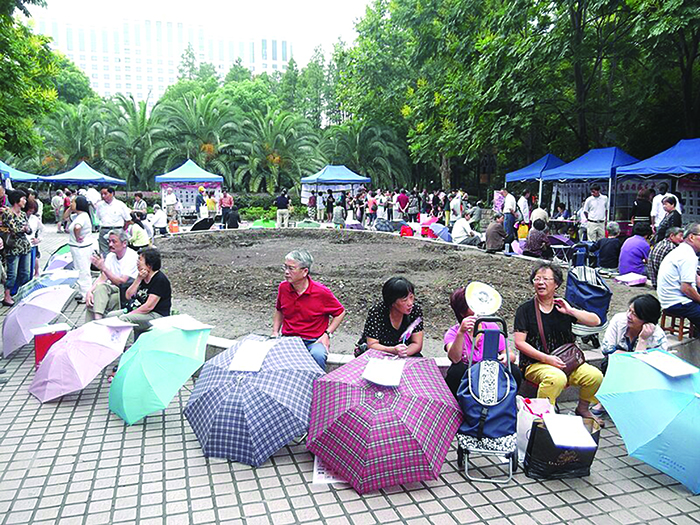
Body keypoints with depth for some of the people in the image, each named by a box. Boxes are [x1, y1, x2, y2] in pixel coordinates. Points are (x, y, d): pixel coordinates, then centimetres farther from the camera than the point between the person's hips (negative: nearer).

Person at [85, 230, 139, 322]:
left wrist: (103, 267, -27)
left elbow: (122, 282, -22)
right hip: (113, 290, 7)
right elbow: (102, 278, 2)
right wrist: (89, 291, -16)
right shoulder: (110, 256, 8)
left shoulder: (132, 257, -14)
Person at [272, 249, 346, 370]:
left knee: (317, 355, -36)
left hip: (313, 341, -3)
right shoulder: (283, 287, 2)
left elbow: (340, 313, 3)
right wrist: (275, 332, 9)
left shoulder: (321, 292, -10)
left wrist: (327, 334, -7)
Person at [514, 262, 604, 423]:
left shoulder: (562, 307, 9)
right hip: (535, 363, -4)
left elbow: (595, 321, 4)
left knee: (595, 376, -15)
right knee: (557, 378, -34)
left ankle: (583, 409, 12)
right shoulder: (525, 309, -2)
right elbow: (519, 343, -8)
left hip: (565, 361, 5)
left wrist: (571, 311, -9)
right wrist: (547, 358, -16)